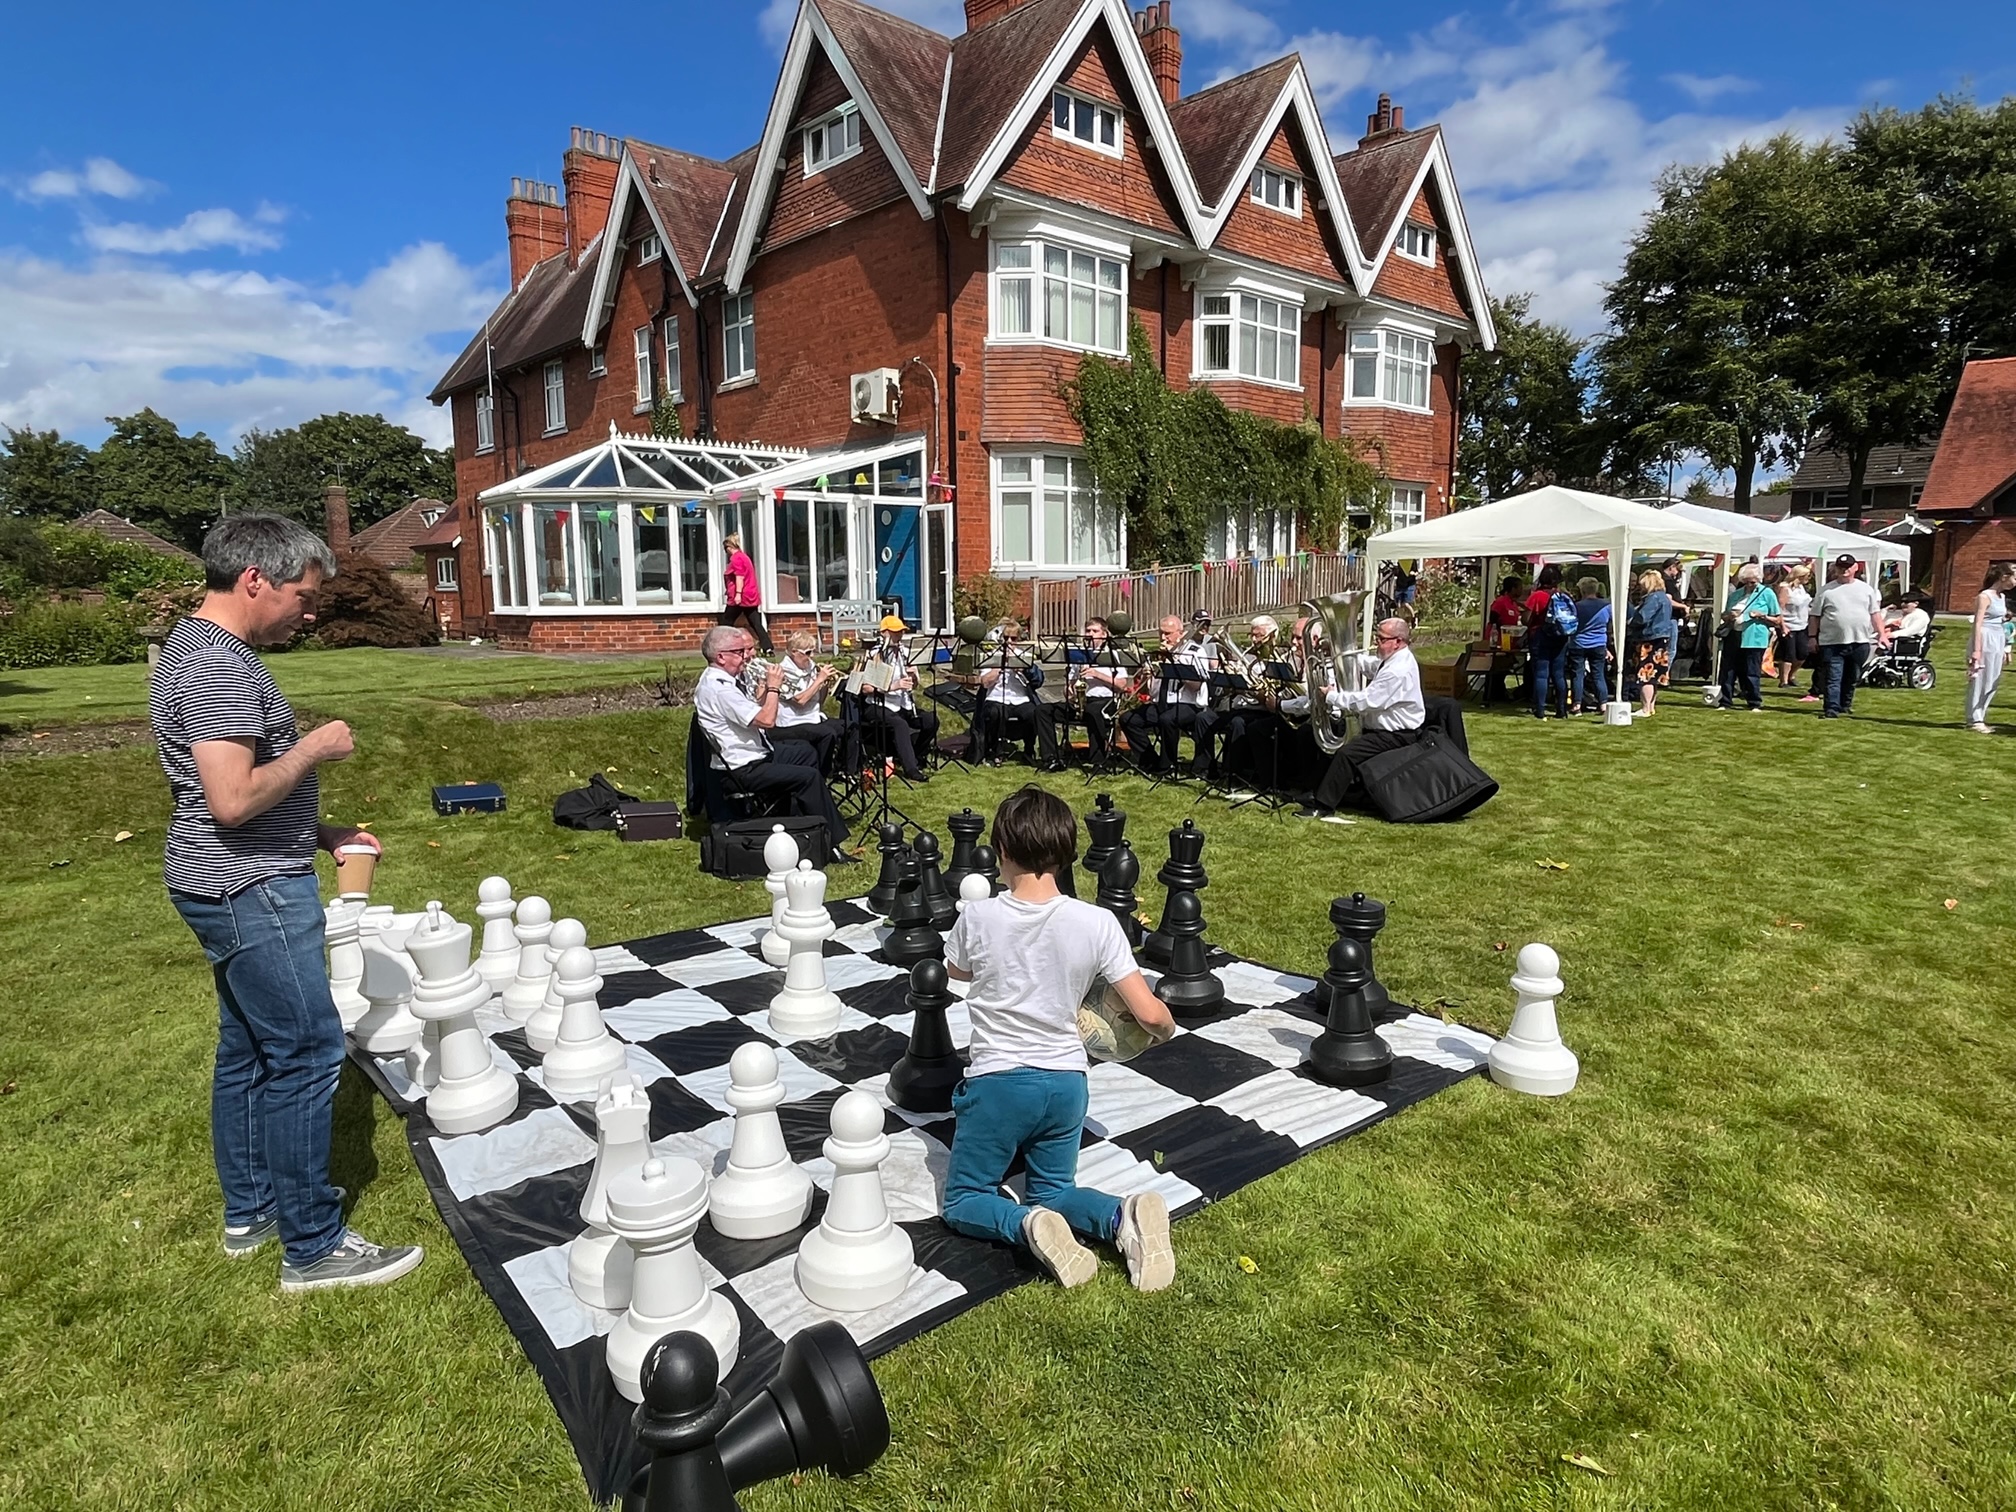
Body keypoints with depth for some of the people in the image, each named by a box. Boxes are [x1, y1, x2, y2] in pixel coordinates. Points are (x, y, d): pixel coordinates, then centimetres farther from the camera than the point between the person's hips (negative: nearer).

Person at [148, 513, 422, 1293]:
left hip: (235, 885, 11)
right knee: (306, 1053, -5)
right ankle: (313, 1247, 5)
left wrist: (324, 834, 13)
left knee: (247, 1048, 18)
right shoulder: (218, 665, -20)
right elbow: (235, 799, -28)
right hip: (252, 889, -11)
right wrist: (313, 748, -14)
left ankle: (250, 1212, 31)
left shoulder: (199, 647, 14)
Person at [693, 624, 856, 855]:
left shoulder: (720, 679, 8)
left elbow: (753, 711, 17)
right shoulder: (718, 688, -25)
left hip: (753, 754, 11)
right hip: (742, 771, -11)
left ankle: (795, 816, 23)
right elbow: (767, 720, -30)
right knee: (810, 776, -19)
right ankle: (833, 842, -11)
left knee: (806, 753, 24)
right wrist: (774, 687, -15)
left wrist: (765, 687, 2)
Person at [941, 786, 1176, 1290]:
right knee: (1052, 1192, 23)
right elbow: (1151, 1016, -12)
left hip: (998, 1082, -2)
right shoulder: (1096, 923, -14)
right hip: (1067, 1082, 2)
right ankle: (1124, 1216, -9)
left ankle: (1028, 1225, -17)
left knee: (963, 1204, 16)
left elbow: (956, 971, 8)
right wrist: (1167, 1027, 11)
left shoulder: (977, 918, -16)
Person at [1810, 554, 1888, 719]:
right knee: (1833, 678, -7)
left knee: (1852, 678, 13)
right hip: (1832, 643, -3)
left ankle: (1845, 704, 28)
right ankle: (1831, 709, -9)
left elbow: (1875, 614, 11)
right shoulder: (1827, 590, 2)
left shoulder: (1866, 589, 10)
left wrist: (1882, 634, 4)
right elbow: (1816, 616, 3)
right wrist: (1813, 637, -2)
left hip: (1859, 642, 3)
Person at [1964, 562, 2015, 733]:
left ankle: (1980, 717, 16)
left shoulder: (2002, 596, 15)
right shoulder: (1985, 596, -11)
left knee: (1992, 681, 9)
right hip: (1985, 641, -8)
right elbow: (1978, 623, -15)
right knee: (1980, 680, -4)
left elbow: (2000, 623, 19)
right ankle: (1974, 720, 1)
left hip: (1998, 641, 8)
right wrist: (1976, 649, -19)